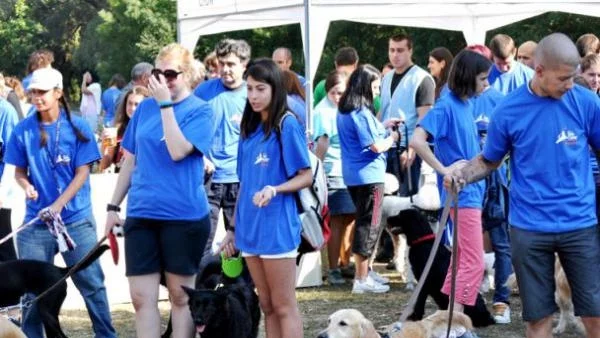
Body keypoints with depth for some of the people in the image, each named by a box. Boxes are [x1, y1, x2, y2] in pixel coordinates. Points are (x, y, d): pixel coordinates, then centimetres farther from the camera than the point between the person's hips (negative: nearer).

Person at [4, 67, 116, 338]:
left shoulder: (77, 127, -4)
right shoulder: (23, 130, 1)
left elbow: (82, 173, -6)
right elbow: (19, 171, 9)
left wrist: (57, 206, -17)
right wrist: (26, 186, -14)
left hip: (77, 220, -2)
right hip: (36, 221, 2)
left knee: (91, 283, 2)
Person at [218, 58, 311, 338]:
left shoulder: (286, 125, -9)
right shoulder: (250, 128, 13)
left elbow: (306, 177, -9)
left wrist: (275, 189, -25)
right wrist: (234, 228, 17)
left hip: (277, 226, -7)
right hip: (250, 227, 7)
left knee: (284, 307, -3)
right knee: (267, 306, 11)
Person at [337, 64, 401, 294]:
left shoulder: (344, 111, 10)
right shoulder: (362, 113, -18)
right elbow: (376, 146, -18)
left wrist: (383, 126, 16)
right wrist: (392, 138, -1)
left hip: (352, 175, 9)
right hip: (369, 175, -9)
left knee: (363, 222, 20)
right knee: (369, 225, -3)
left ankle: (364, 270, 29)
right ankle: (362, 280, 0)